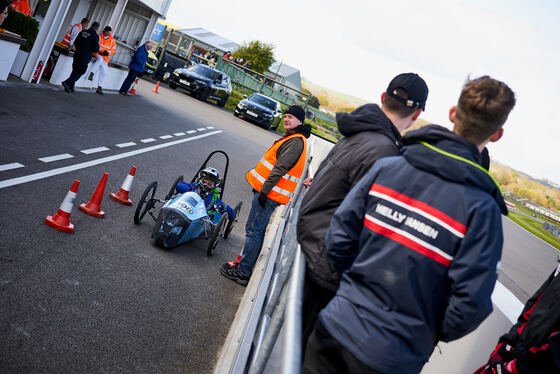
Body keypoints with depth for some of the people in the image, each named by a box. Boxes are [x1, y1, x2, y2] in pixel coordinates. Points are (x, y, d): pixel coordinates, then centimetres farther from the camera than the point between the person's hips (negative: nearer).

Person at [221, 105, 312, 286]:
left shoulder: (296, 141, -15)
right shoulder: (292, 138, 19)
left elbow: (280, 168, -22)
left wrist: (265, 190, -24)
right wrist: (262, 189, 23)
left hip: (269, 194, -10)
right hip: (270, 192, 10)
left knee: (254, 230, -7)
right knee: (257, 230, 16)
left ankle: (243, 273, -1)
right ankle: (245, 261, 27)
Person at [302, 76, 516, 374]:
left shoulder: (386, 167, -7)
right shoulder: (482, 208, -15)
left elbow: (339, 238, -6)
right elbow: (470, 305, -15)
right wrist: (435, 335, 5)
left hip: (335, 327, 2)